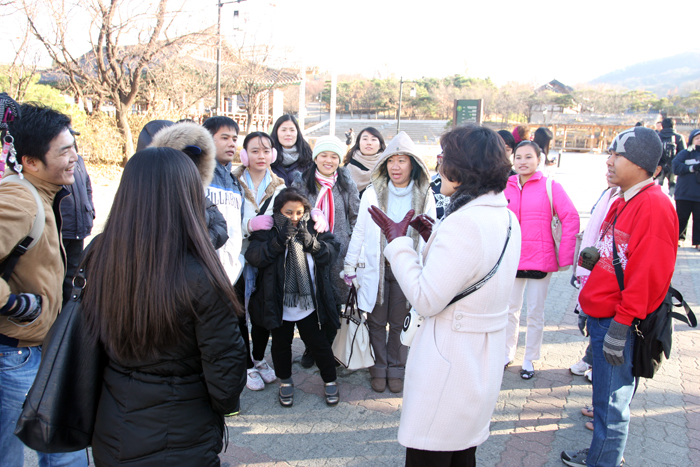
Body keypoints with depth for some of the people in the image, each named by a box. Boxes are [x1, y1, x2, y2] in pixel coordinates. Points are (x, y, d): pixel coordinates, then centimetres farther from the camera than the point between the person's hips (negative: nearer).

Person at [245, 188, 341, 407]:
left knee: (317, 343, 11)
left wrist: (311, 242, -27)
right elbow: (253, 256, -20)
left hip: (309, 302, 0)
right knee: (281, 344, 17)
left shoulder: (314, 228, -2)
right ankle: (285, 381, 42)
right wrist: (279, 240, -31)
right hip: (279, 304, 0)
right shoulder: (267, 230, -7)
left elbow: (331, 251, -9)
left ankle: (330, 380, 34)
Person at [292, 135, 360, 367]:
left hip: (339, 253, 0)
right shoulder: (301, 182, 2)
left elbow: (356, 218, 7)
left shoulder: (347, 184, 4)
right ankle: (310, 348, 23)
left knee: (334, 303, 6)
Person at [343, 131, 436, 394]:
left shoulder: (425, 197, 1)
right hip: (376, 268, 0)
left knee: (399, 323, 11)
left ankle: (396, 368, 30)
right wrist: (350, 266, 1)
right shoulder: (373, 193, -1)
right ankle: (379, 369, 27)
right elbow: (359, 232, 2)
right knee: (377, 321, 9)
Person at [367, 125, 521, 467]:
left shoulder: (463, 223, -26)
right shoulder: (507, 219, 5)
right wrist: (435, 237, 11)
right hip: (484, 358, 10)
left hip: (449, 359, -9)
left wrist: (397, 242, -15)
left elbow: (426, 300, -25)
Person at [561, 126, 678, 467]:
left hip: (618, 322, -9)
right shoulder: (624, 201, 12)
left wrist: (621, 324, -20)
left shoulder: (654, 205, -18)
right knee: (606, 392, 21)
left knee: (611, 402, 4)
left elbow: (649, 275, -22)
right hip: (601, 313, 10)